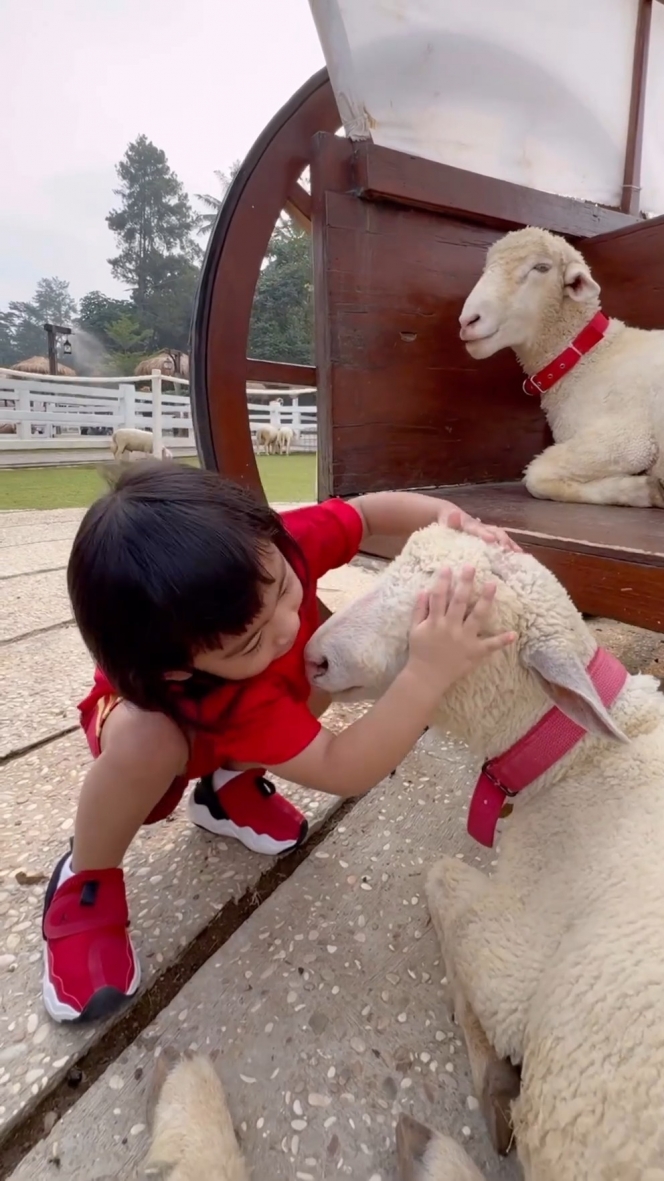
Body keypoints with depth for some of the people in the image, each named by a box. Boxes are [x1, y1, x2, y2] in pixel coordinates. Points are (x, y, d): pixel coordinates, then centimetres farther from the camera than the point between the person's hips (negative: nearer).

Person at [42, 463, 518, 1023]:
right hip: (152, 718, -5)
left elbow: (370, 510, -19)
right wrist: (428, 673, -60)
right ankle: (85, 885, -5)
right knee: (145, 744, -40)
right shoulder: (228, 697, -46)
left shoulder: (264, 554, -35)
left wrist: (450, 519, -36)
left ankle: (229, 783, 6)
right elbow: (343, 771, -46)